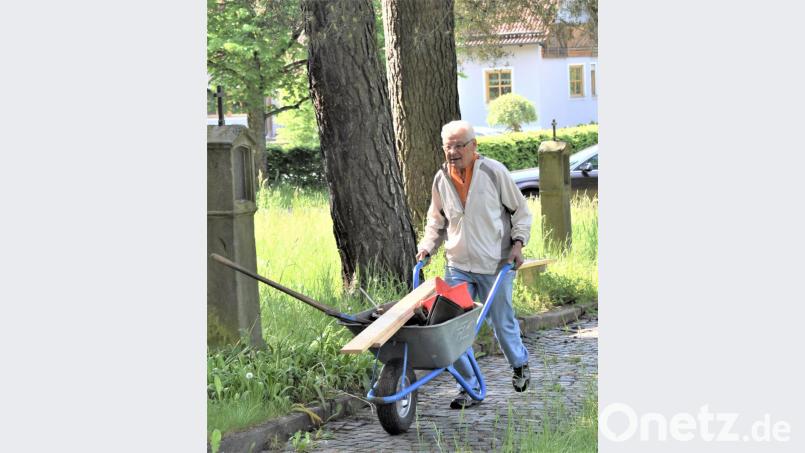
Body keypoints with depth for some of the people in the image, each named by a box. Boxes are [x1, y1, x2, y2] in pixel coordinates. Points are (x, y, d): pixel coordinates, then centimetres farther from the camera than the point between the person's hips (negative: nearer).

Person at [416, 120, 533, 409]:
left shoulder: (494, 172, -8)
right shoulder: (441, 179, 4)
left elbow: (520, 210, 2)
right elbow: (437, 222, 18)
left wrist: (518, 242, -9)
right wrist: (427, 246, 2)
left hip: (496, 265, -3)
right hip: (457, 266, 3)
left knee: (502, 322, 8)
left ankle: (519, 364, 39)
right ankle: (470, 388, 5)